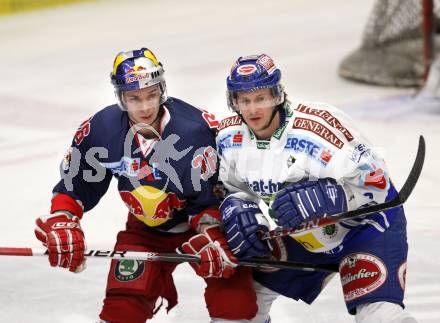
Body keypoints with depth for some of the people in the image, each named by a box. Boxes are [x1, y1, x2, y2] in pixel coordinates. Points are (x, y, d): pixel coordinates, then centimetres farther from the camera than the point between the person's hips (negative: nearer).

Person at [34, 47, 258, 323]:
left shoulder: (195, 128, -28)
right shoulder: (100, 130, -15)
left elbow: (209, 196, -21)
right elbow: (74, 184, -1)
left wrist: (210, 236, -34)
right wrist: (61, 225, -13)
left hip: (201, 221, -3)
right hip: (145, 230, 3)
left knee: (234, 295, -18)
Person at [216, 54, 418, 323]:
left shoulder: (314, 126, -30)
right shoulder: (229, 137, -9)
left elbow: (373, 182, -30)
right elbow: (233, 188, 8)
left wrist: (317, 198, -41)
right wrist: (236, 208, -14)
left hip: (364, 223, -7)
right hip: (302, 233, 7)